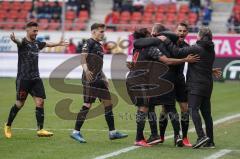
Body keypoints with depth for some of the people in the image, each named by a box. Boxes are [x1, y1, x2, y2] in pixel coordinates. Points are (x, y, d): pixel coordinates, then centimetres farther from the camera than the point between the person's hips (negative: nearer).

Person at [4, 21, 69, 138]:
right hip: (23, 79, -6)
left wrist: (58, 44, 51)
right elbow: (18, 42, -34)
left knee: (40, 102, -5)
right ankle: (8, 126, 20)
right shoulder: (23, 42, -8)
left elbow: (48, 44, 35)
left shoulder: (37, 43, 13)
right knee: (20, 104, 0)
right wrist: (14, 40, -58)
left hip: (35, 78, 6)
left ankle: (40, 129, -4)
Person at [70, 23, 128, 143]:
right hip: (90, 79, -9)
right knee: (87, 105, -9)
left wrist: (104, 78, 25)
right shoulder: (89, 43, -7)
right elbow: (83, 57, -23)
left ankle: (112, 132, 13)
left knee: (108, 104, 8)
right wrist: (86, 70, -39)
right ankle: (76, 132, -2)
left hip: (99, 79, 9)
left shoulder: (99, 45, 20)